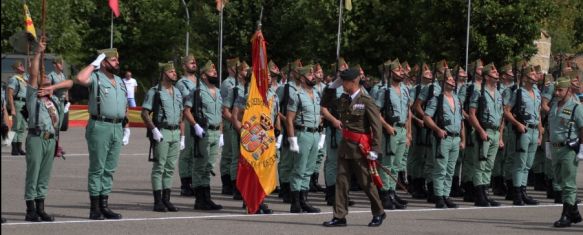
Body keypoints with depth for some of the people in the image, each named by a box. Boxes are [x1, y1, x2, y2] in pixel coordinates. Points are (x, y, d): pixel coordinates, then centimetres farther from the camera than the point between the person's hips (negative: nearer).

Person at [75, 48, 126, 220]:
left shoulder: (120, 81, 17)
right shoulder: (95, 78, -5)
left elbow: (125, 105, 23)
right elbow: (79, 79, -27)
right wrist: (94, 64, -14)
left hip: (117, 128, 7)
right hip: (100, 127, -7)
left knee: (110, 169, 10)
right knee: (97, 168, -3)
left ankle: (104, 205, 15)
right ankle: (95, 208, 0)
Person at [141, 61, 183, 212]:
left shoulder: (177, 92, 16)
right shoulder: (154, 92, -5)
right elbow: (144, 113, -10)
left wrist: (182, 136, 15)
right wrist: (154, 130, -18)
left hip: (175, 132, 6)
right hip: (162, 132, -6)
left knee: (170, 168, 8)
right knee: (159, 167, -4)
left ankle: (166, 200, 13)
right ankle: (158, 201, -3)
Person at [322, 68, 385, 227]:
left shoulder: (367, 101, -12)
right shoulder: (343, 99, 8)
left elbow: (377, 127, -14)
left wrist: (374, 150, -17)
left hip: (360, 147, -6)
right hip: (345, 145, 6)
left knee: (366, 182, 3)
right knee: (341, 180, 3)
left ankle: (379, 213, 21)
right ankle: (339, 216, 5)